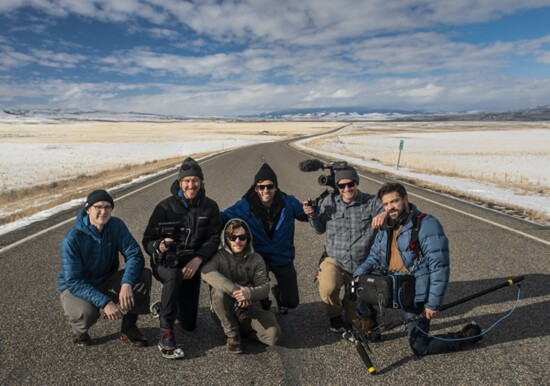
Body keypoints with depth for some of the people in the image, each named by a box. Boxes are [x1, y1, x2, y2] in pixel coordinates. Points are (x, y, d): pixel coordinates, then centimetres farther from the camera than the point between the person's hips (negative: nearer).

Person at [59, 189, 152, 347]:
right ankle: (79, 329, 3)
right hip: (74, 288, -4)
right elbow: (73, 282, -27)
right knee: (87, 312, -37)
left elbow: (134, 254, -19)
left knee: (144, 275, -21)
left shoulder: (116, 225, -13)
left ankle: (128, 326, -2)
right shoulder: (72, 239, -25)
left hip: (107, 281, 4)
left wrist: (127, 283, -37)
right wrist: (104, 302, -37)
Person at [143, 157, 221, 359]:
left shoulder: (210, 207, -3)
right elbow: (148, 240, -12)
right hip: (165, 263, -3)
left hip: (192, 265, 3)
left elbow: (214, 238, -7)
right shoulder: (165, 206, -10)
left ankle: (166, 306, 39)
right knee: (174, 276, -41)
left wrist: (197, 260, -24)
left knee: (189, 324, 6)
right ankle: (166, 335, -27)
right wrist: (160, 246, -36)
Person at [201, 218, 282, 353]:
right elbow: (206, 272, -29)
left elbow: (264, 287, -6)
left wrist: (250, 293, -31)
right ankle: (232, 334, -11)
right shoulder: (219, 256, -7)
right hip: (225, 310, -1)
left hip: (250, 308, 2)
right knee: (219, 290, -33)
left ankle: (243, 326, 9)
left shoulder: (256, 259, 3)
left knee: (273, 335, -22)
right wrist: (235, 290, -38)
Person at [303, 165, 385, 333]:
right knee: (328, 288, -33)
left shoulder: (371, 202, -9)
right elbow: (320, 229, 9)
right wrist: (312, 215, -11)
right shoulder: (329, 201, 0)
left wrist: (384, 214, -36)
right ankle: (335, 316, 1)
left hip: (362, 266, 0)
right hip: (334, 261, 1)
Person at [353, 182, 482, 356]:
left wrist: (433, 304, -21)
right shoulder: (386, 227, 7)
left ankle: (467, 336, 17)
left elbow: (440, 268, -20)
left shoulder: (427, 225, -18)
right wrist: (358, 275, -7)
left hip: (415, 294, -7)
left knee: (419, 347, -2)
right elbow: (374, 257, 12)